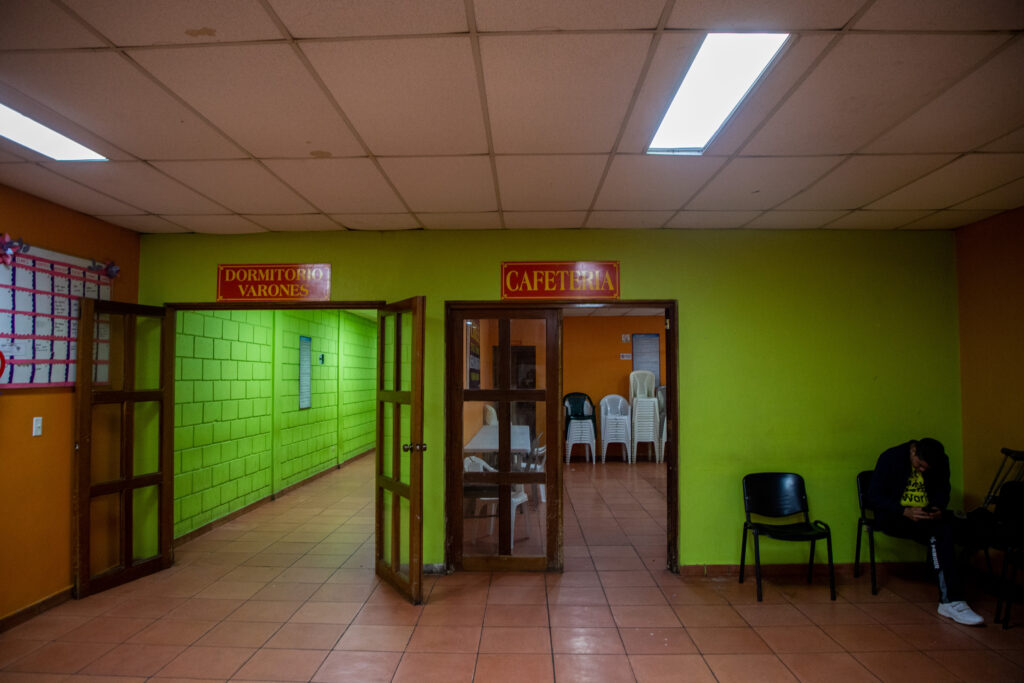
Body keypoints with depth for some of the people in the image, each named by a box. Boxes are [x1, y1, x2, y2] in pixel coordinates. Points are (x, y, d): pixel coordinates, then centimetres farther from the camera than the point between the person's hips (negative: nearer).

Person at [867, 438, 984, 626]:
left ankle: (948, 601, -27)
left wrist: (938, 508, -9)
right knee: (939, 531, -31)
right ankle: (951, 599, -30)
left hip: (926, 517, 5)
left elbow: (942, 491, 15)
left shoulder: (941, 461, 2)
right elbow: (873, 497, -12)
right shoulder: (890, 458, -11)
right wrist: (905, 511, -25)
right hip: (895, 517, -5)